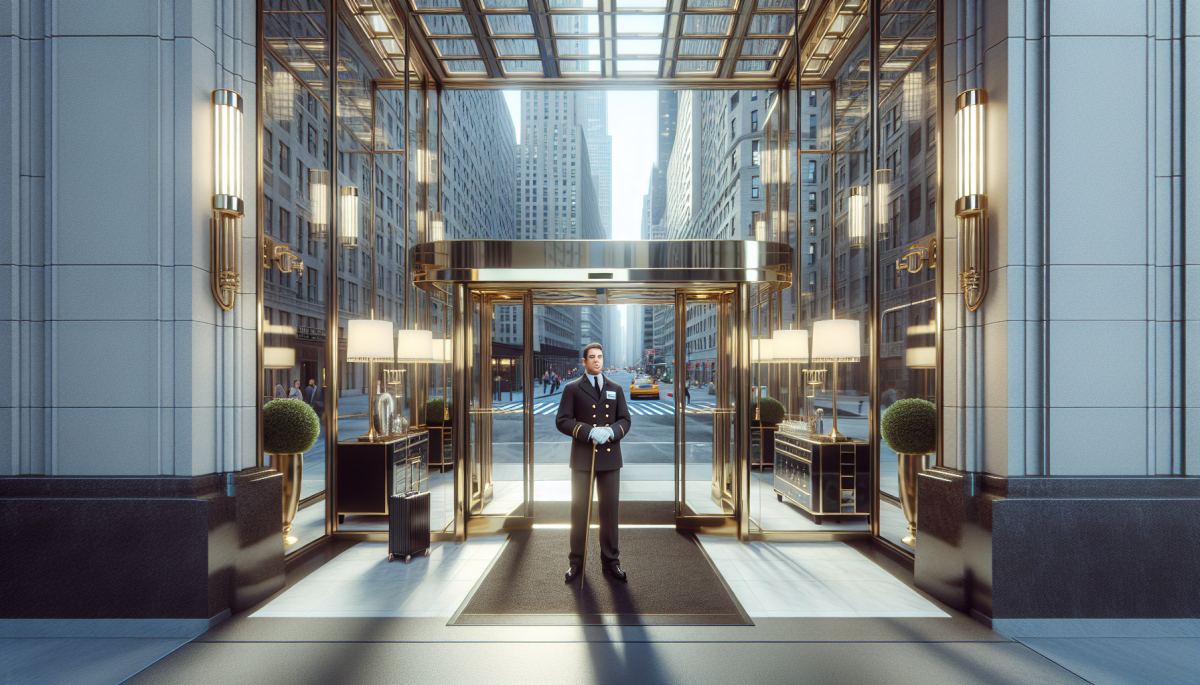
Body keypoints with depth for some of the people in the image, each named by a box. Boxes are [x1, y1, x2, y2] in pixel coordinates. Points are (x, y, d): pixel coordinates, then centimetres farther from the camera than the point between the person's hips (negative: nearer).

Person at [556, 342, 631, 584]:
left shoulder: (615, 389, 12)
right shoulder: (572, 389, 2)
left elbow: (625, 420, 7)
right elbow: (562, 421, -6)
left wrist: (611, 431, -15)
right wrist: (589, 431, -19)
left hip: (610, 457, 2)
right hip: (582, 458, -2)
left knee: (610, 508, 5)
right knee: (579, 509, 3)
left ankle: (611, 562, 14)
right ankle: (576, 562, 12)